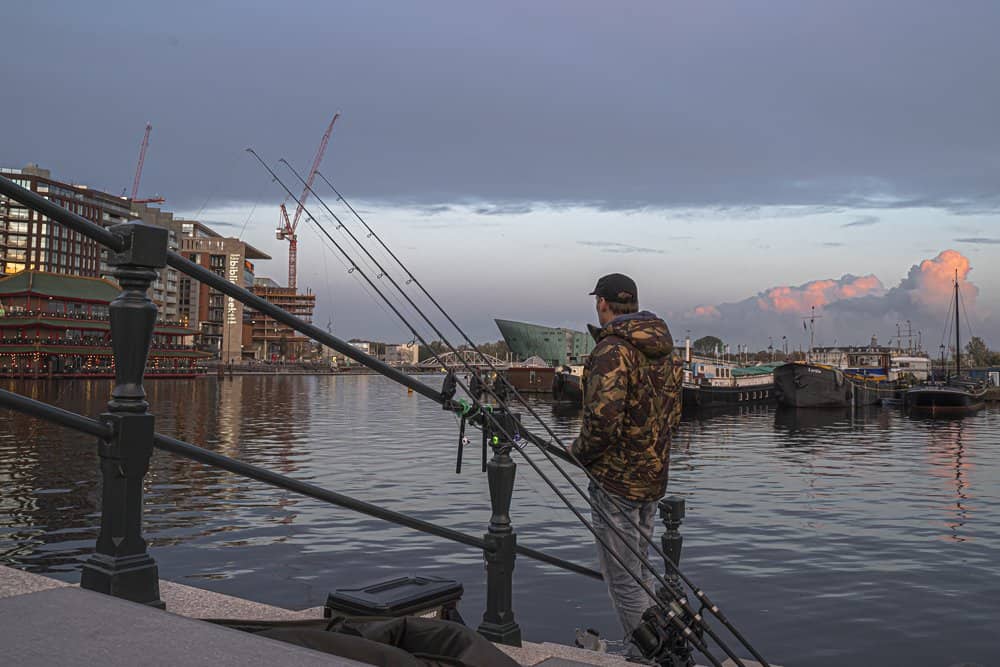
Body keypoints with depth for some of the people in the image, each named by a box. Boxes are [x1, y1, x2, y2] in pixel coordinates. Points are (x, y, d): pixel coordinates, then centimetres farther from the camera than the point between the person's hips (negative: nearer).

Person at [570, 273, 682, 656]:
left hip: (616, 477, -9)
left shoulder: (613, 349, -18)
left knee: (621, 577, 1)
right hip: (653, 476, 9)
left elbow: (603, 416, -26)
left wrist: (581, 452, -9)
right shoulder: (663, 349, 10)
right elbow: (672, 413, 17)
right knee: (639, 569, 21)